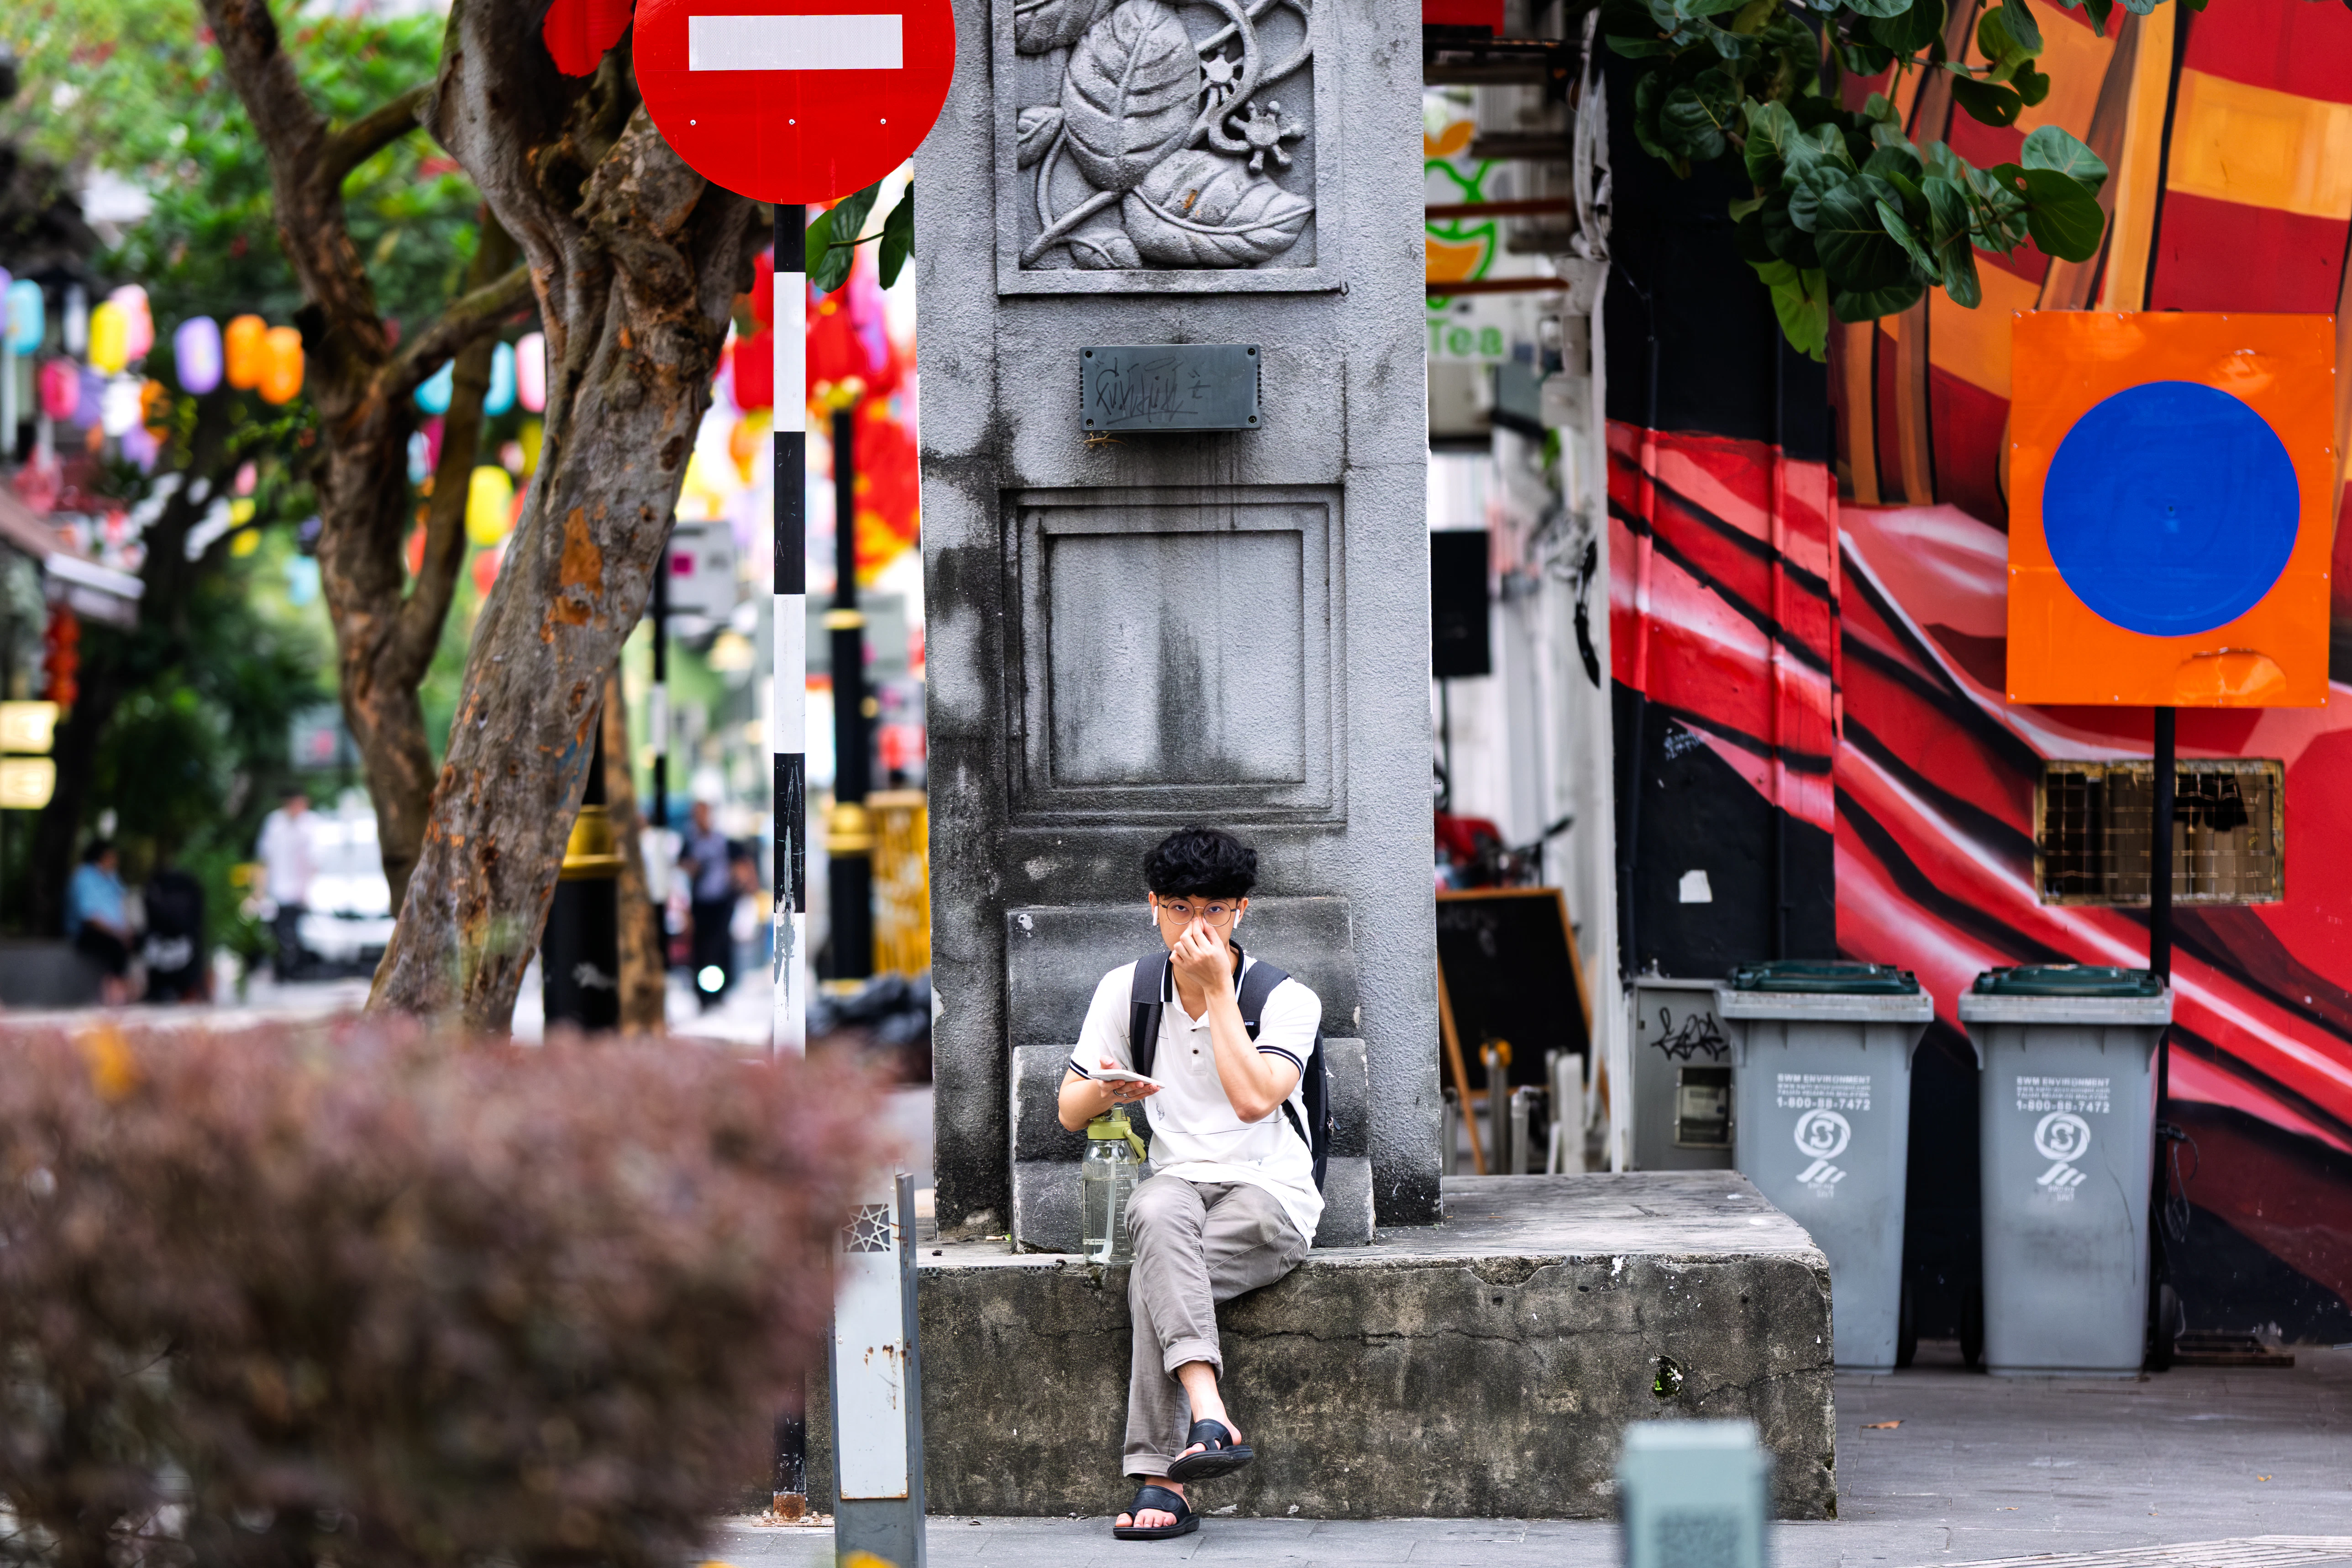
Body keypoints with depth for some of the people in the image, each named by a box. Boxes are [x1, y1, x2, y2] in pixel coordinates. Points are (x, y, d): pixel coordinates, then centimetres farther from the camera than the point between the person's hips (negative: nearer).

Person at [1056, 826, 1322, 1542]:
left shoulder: (1287, 998, -2)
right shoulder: (1126, 990, 8)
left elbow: (1253, 1099, -20)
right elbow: (1069, 1112, 8)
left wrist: (1218, 988, -15)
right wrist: (1100, 1092, -17)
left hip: (1269, 1196, -2)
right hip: (1179, 1184, 2)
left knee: (1150, 1282, -32)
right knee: (1160, 1212, -37)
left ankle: (1160, 1481, -35)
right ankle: (1211, 1417, -49)